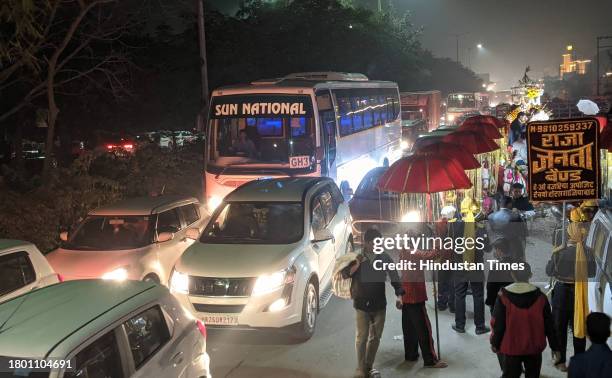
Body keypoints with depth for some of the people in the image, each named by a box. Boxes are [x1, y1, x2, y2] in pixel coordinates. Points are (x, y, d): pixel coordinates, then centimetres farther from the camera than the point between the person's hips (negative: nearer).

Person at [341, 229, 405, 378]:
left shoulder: (385, 258, 0)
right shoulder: (357, 257, -3)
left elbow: (394, 277, -1)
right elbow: (344, 275, -8)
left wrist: (400, 295, -12)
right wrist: (357, 265, -22)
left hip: (379, 304, 2)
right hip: (361, 304, -2)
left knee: (375, 337, 10)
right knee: (362, 337, -5)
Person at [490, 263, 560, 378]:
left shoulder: (503, 296, -13)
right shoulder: (540, 296, -7)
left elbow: (498, 324, -9)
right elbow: (548, 325, 0)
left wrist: (495, 343, 6)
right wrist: (554, 346, 10)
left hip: (511, 348, -1)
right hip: (534, 347, 2)